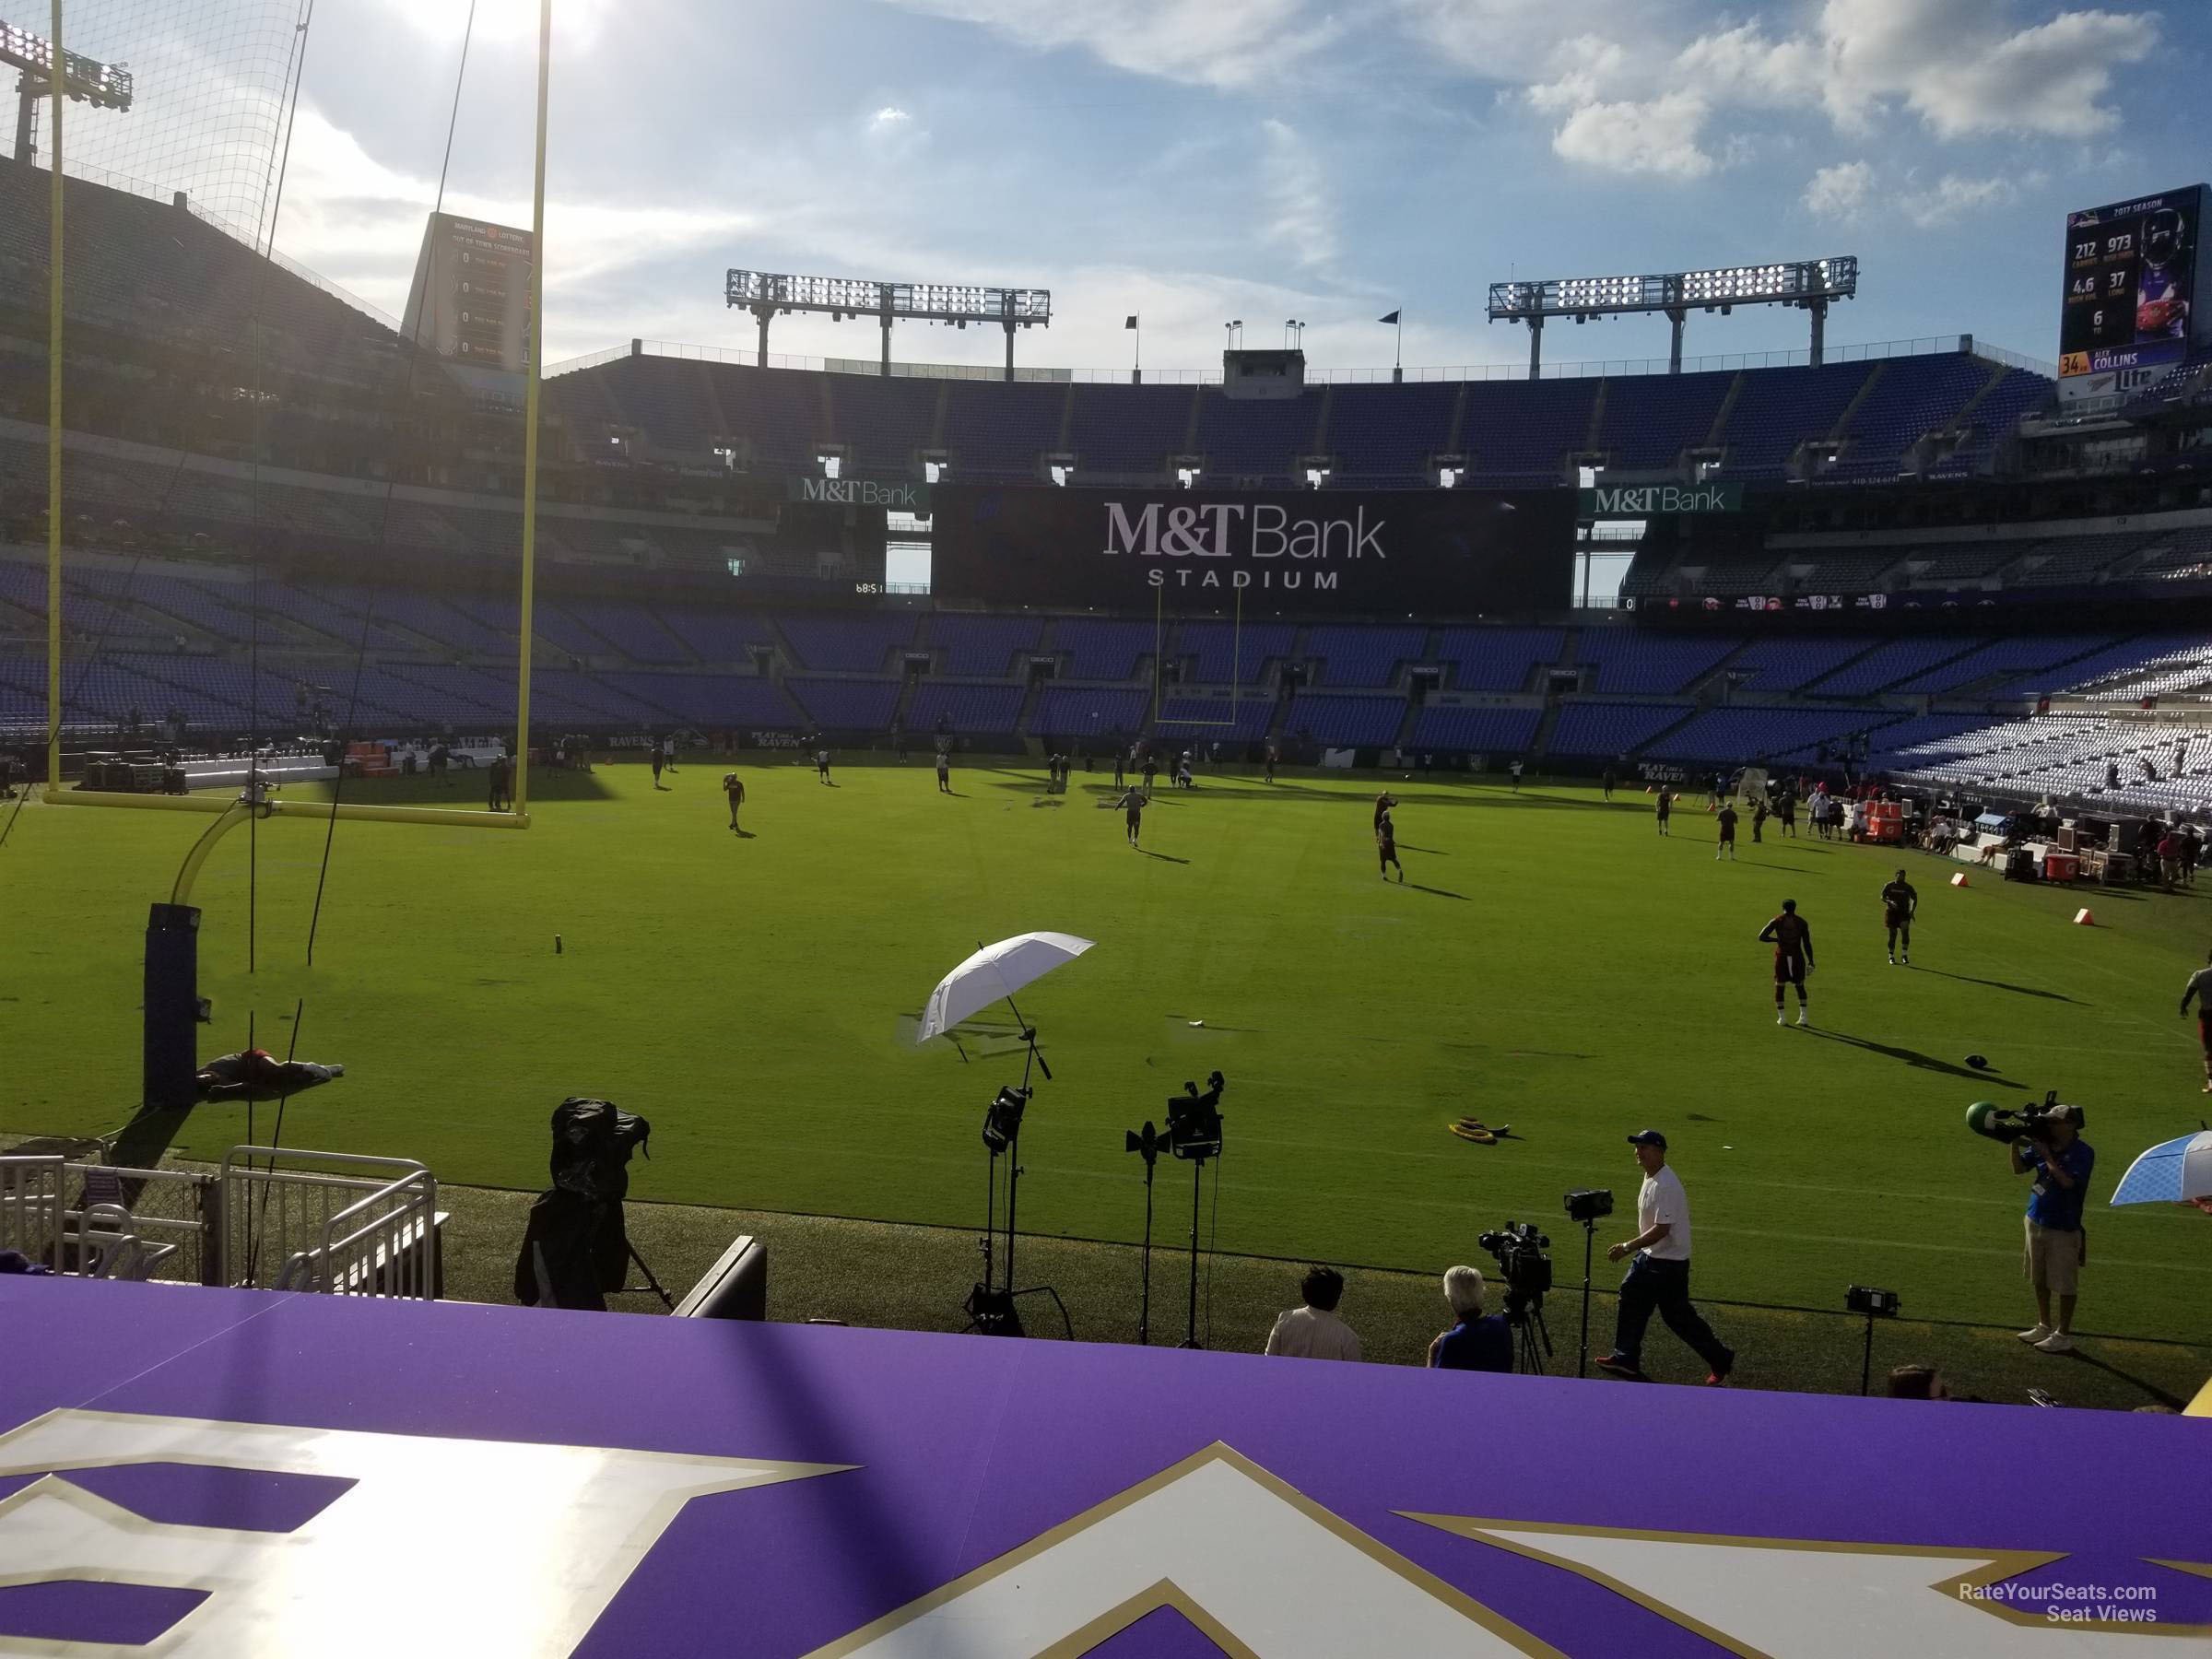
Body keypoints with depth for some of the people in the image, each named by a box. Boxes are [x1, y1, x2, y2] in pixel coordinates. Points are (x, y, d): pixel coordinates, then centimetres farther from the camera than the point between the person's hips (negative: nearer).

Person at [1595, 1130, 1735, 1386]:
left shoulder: (1667, 1185, -26)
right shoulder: (1650, 1177, 5)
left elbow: (1661, 1230, -28)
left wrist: (1628, 1247, -25)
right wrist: (1632, 1247, 19)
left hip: (1669, 1263, -10)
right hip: (1648, 1256, 10)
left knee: (1678, 1317, 0)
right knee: (1631, 1301, 12)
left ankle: (1721, 1359, 17)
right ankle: (1626, 1358, 22)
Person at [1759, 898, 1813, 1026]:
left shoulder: (1777, 921, 2)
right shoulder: (1802, 922, 3)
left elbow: (1761, 937, -3)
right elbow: (1807, 943, -1)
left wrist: (1777, 940, 10)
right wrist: (1811, 962, 4)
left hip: (1782, 956, -1)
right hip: (1797, 956, 1)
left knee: (1779, 986, 11)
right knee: (1800, 986, 15)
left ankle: (1781, 1017, 7)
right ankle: (1803, 1016, 6)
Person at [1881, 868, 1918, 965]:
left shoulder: (1908, 887, 2)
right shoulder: (1890, 886, 1)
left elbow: (1915, 899, 11)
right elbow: (1882, 897, 1)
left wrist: (1912, 911, -1)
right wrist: (1890, 902, -20)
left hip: (1904, 912, 0)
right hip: (1892, 912, 0)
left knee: (1905, 930, -21)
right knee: (1893, 934, 2)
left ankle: (1905, 955, -14)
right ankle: (1891, 956, 15)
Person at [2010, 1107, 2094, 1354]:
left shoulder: (2083, 1153, -16)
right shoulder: (2042, 1144, 1)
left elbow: (2067, 1181, -28)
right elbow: (2019, 1169, 4)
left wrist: (2047, 1155, -23)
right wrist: (2015, 1144, -9)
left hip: (2063, 1228, -6)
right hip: (2036, 1221, 7)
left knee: (2065, 1283, 3)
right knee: (2039, 1279, 18)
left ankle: (2063, 1335, 15)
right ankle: (2044, 1326, 32)